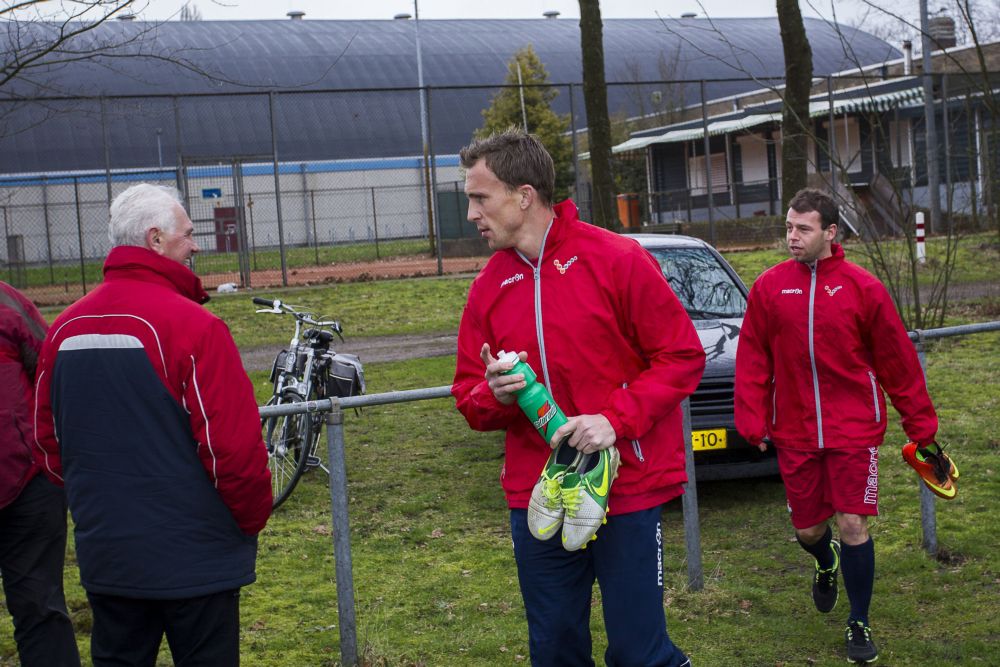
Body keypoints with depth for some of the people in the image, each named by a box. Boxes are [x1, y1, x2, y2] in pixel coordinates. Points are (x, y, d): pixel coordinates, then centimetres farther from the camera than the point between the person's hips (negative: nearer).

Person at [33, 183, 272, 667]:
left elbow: (48, 441, 10)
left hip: (103, 553, 6)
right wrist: (252, 518, -2)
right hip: (194, 557, -6)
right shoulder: (191, 324, -17)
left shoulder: (64, 328, 2)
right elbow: (233, 444, -19)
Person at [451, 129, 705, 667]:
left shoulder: (616, 259, -8)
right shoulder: (489, 287, 6)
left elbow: (683, 355, -7)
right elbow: (469, 400, 11)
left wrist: (616, 418, -18)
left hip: (627, 488, -5)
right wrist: (495, 394, -12)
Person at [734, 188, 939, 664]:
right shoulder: (768, 287, -1)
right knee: (807, 527, 11)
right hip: (794, 433, 2)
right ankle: (827, 564, 48)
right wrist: (751, 420, -3)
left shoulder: (862, 287, -6)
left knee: (852, 524, -6)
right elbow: (753, 358, 3)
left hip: (854, 428, -2)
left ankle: (859, 624, 12)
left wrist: (921, 425, 3)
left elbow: (897, 361, 0)